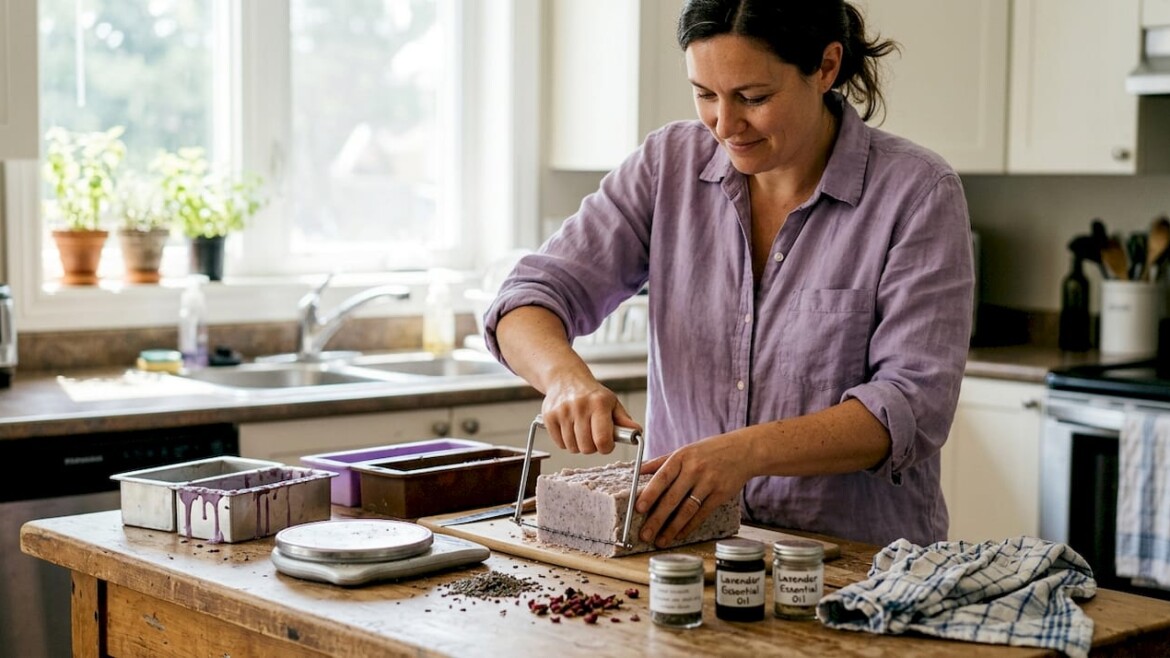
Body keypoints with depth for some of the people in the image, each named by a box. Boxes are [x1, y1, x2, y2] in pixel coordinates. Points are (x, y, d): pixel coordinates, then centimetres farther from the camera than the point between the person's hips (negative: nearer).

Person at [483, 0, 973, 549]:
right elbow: (530, 298, 1)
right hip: (679, 541, 1)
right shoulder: (670, 164, 3)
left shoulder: (918, 194, -8)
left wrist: (749, 450, -29)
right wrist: (565, 375, -22)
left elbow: (914, 404, -14)